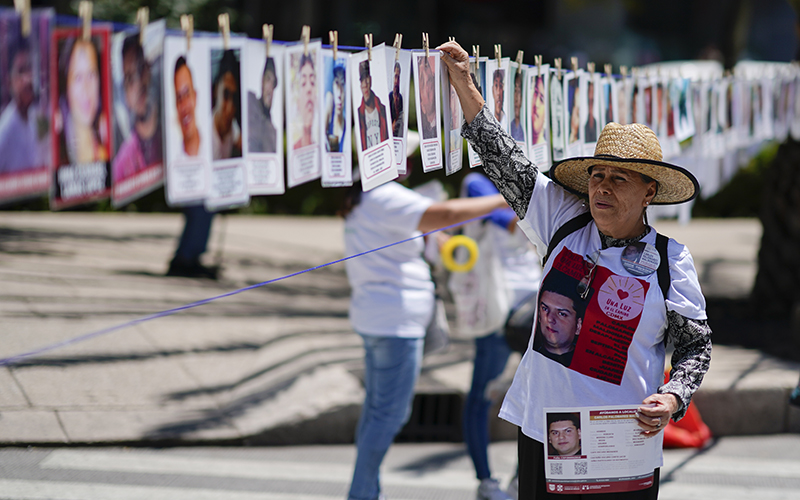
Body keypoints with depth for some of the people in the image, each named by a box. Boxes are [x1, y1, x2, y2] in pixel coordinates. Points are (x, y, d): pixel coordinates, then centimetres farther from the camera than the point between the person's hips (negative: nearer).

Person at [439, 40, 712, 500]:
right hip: (542, 430, 3)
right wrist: (464, 84, 4)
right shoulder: (565, 222, 3)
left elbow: (696, 344, 3)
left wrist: (673, 399, -15)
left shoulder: (671, 260, -3)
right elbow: (505, 162, 7)